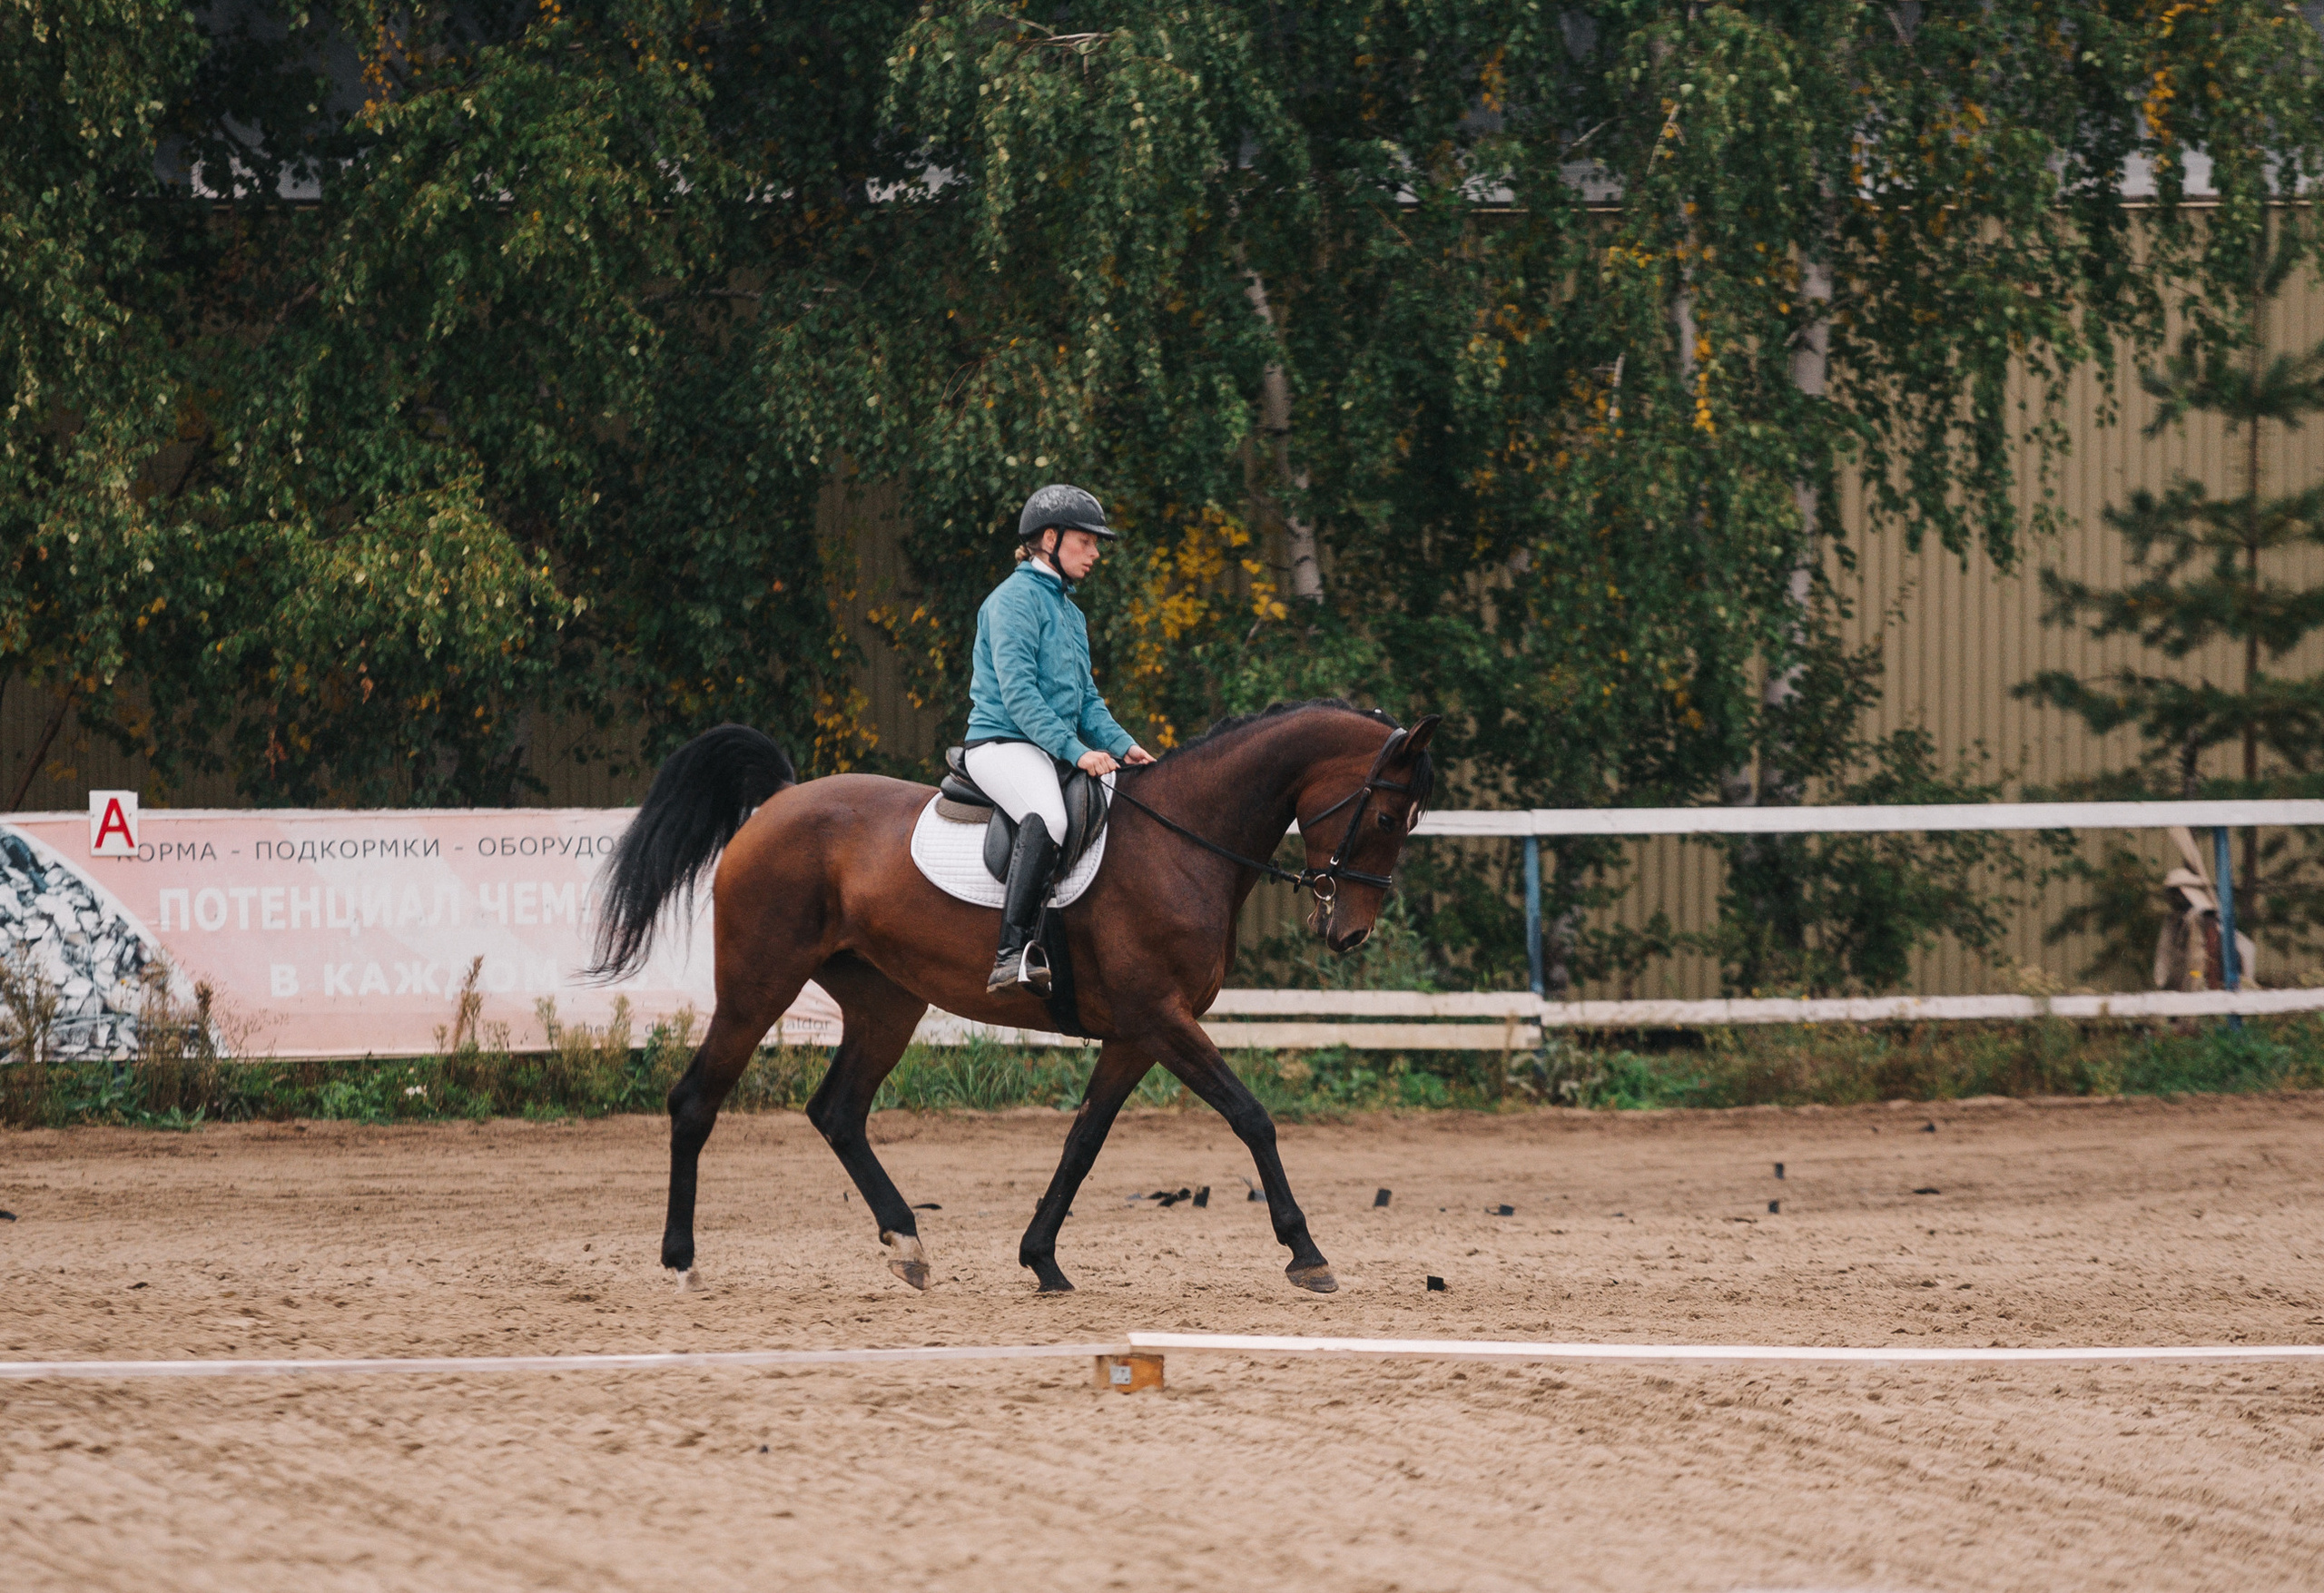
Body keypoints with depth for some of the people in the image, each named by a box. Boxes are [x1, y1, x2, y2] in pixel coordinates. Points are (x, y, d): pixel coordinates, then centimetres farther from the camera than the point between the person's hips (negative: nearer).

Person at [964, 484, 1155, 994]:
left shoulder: (1071, 613, 23)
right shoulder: (1015, 599, -6)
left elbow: (1086, 699, 24)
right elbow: (1017, 692, -16)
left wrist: (1121, 744, 4)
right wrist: (1075, 750, -22)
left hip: (1055, 749, 10)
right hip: (1003, 743, -10)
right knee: (1047, 818, -37)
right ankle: (1013, 954, -46)